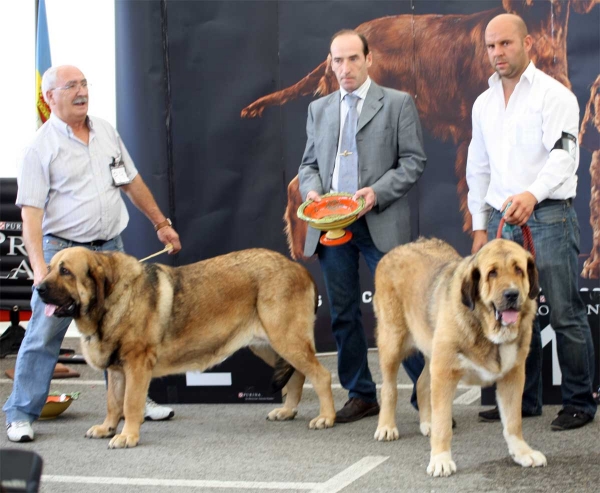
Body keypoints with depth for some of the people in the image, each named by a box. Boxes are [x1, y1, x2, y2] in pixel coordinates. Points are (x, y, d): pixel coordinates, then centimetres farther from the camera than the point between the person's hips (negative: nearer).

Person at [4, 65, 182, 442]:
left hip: (111, 248, 5)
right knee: (44, 336, -4)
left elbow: (133, 182, 20)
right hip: (63, 250, -5)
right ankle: (22, 415, 2)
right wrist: (39, 266, -24)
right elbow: (31, 212, -14)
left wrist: (161, 223, 21)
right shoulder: (41, 148, -9)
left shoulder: (106, 132, 9)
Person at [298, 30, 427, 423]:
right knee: (343, 314, 8)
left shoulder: (398, 103, 2)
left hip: (380, 223, -4)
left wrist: (378, 192, -16)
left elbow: (413, 161, -2)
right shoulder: (319, 110, 15)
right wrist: (312, 190, -4)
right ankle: (361, 396, 17)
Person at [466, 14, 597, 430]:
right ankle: (524, 399, 17)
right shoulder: (484, 103, 16)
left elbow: (563, 154, -18)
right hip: (501, 217, 6)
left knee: (565, 314, -4)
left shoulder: (553, 95, -4)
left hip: (548, 214, -6)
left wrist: (532, 194, -35)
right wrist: (479, 227, 15)